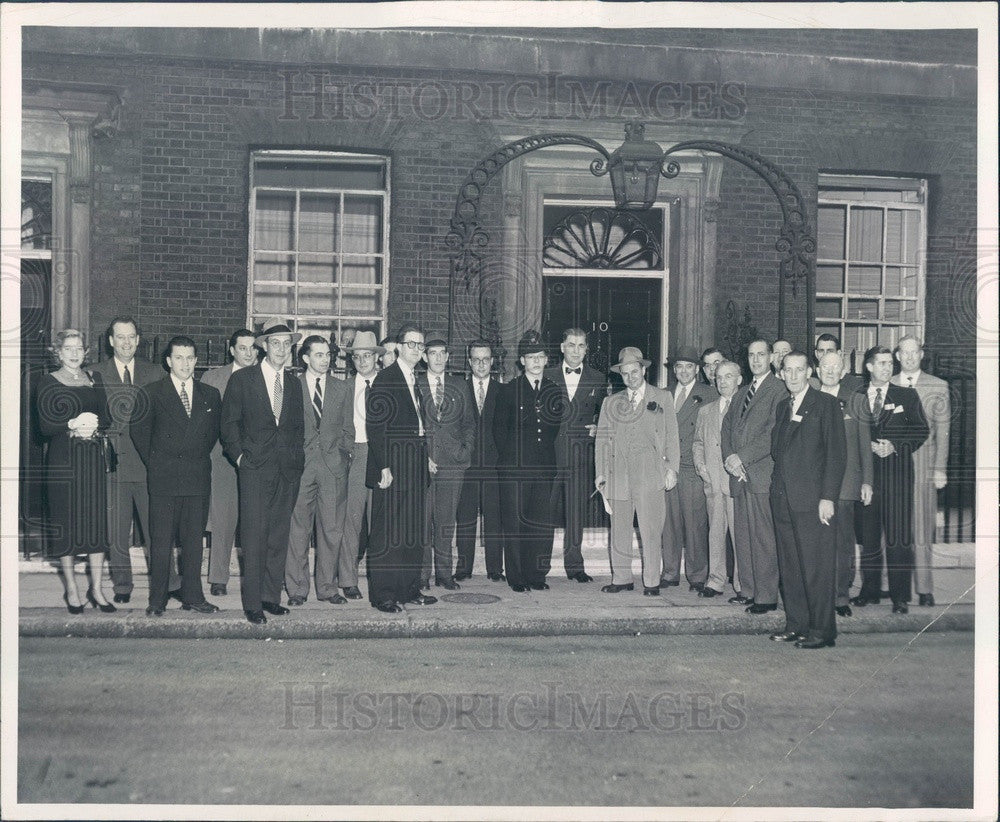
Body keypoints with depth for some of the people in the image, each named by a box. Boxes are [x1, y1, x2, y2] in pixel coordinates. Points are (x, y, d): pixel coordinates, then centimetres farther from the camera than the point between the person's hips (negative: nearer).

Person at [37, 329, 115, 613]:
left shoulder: (94, 380, 13)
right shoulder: (49, 383, 2)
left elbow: (106, 418, 9)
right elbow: (45, 426, -5)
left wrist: (93, 426, -11)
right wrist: (73, 424, -18)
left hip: (93, 457, 3)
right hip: (63, 458, -3)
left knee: (97, 520, 1)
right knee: (66, 521, 0)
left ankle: (96, 589, 7)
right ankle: (71, 589, 12)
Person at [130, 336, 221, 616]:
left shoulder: (210, 395, 10)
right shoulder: (152, 393, 1)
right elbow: (138, 431, 4)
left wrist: (200, 458, 12)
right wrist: (154, 464, 3)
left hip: (198, 477, 3)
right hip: (164, 478, -3)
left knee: (193, 540, 7)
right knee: (161, 541, 0)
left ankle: (192, 596, 16)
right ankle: (157, 600, 7)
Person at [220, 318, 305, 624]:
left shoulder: (294, 383, 15)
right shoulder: (241, 379, 3)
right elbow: (229, 422, 4)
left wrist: (296, 454, 10)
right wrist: (239, 454, -5)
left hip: (288, 470, 4)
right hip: (255, 468, -4)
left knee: (279, 537, 6)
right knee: (254, 538, -7)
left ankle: (271, 596, 15)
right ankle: (252, 602, -1)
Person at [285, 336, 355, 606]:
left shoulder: (341, 388, 12)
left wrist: (344, 450, 6)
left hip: (333, 464, 2)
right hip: (301, 464, -2)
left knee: (332, 528, 3)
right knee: (298, 528, 1)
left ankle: (328, 587, 12)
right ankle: (297, 588, 9)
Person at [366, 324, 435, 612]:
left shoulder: (417, 381, 17)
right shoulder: (385, 379, -8)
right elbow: (375, 425, -13)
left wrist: (426, 458, 14)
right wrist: (383, 467, -18)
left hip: (415, 465, 8)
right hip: (392, 462, -8)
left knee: (413, 531, 12)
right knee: (387, 531, -4)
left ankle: (409, 589, 20)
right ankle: (382, 595, 2)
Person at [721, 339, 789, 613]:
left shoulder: (779, 390, -4)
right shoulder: (742, 393, 22)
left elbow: (773, 433, -13)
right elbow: (727, 426, 17)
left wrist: (741, 457, -13)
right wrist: (728, 459, 0)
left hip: (762, 475, -7)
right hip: (740, 475, 7)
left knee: (764, 538, -6)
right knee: (743, 536, 9)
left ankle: (766, 596, -1)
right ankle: (748, 590, 17)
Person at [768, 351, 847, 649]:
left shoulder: (826, 404, -2)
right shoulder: (783, 408, 19)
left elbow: (836, 452, -8)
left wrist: (828, 497, -14)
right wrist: (777, 486, 7)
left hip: (813, 499, -7)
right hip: (783, 500, 7)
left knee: (816, 567, -5)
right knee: (790, 566, 9)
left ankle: (822, 630, 2)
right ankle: (796, 624, 17)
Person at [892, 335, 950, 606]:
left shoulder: (938, 386, 7)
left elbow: (943, 431, 4)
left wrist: (940, 469, -1)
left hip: (923, 465, -1)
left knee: (922, 530, -2)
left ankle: (924, 588, 4)